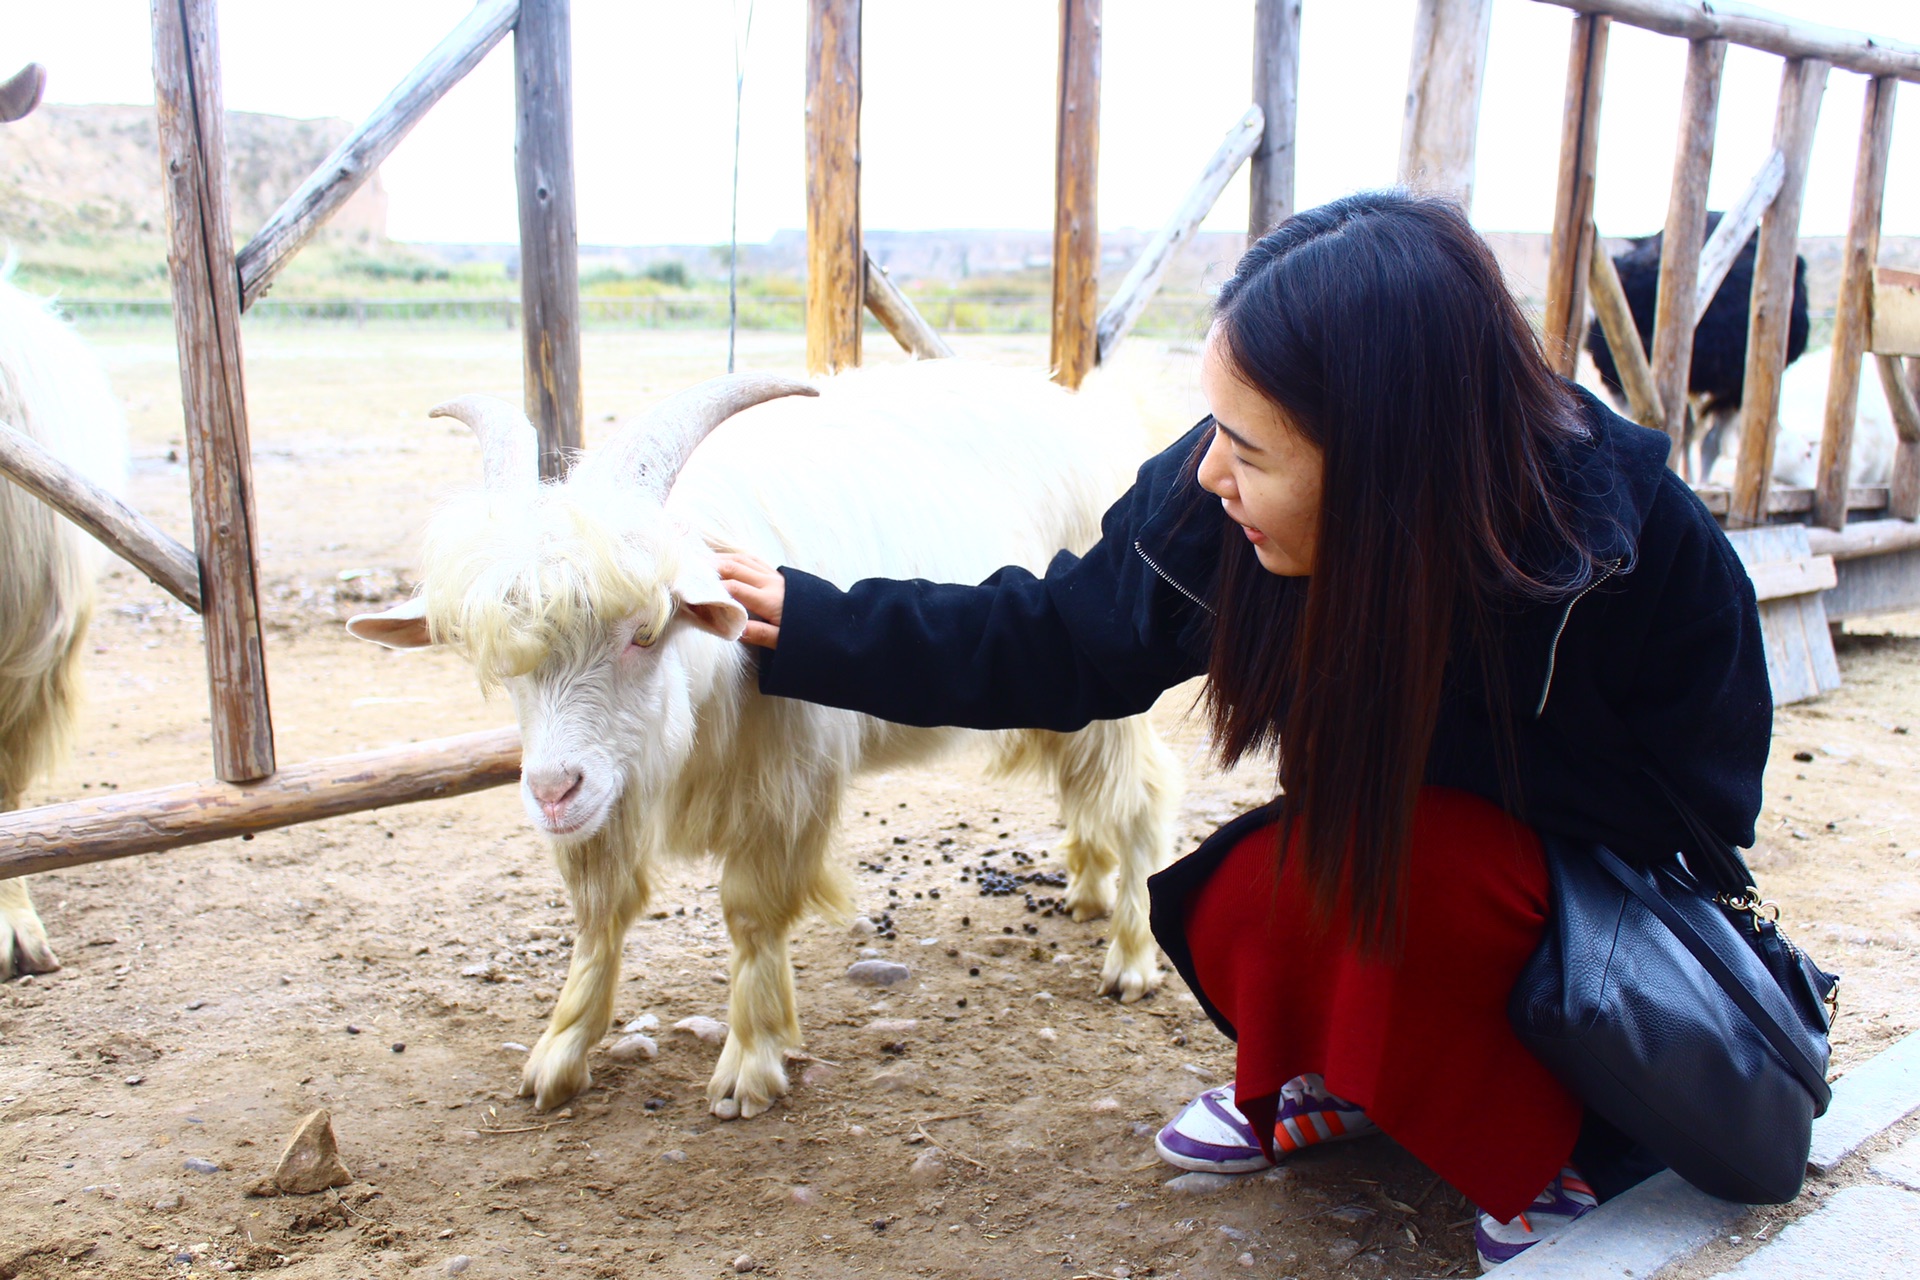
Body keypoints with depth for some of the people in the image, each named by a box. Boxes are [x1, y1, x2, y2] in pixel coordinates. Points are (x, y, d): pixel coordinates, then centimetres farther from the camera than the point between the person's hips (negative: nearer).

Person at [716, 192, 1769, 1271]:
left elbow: (1690, 808, -23)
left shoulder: (1643, 541, -31)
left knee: (1432, 854, -33)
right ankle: (1346, 1076, 11)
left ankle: (1554, 1154, -5)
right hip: (1404, 854, 4)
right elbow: (1063, 643, -10)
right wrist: (810, 626, -11)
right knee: (1236, 917, -23)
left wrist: (1413, 719, -31)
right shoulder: (1222, 497, -22)